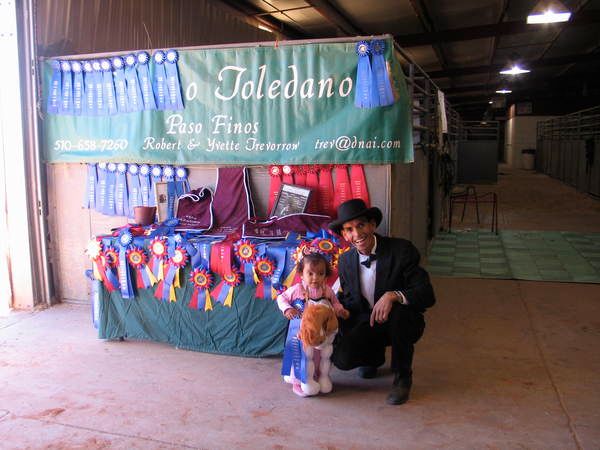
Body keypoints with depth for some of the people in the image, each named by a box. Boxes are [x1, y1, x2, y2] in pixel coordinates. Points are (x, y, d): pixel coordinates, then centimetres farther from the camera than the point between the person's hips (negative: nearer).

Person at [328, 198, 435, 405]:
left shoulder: (402, 249, -18)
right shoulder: (345, 260, -3)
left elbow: (427, 295, -23)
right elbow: (350, 301, 8)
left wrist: (393, 295, -41)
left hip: (402, 323, -3)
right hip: (368, 322, 3)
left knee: (399, 311, -37)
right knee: (342, 358, -22)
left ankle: (402, 376, -10)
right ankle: (375, 355, 16)